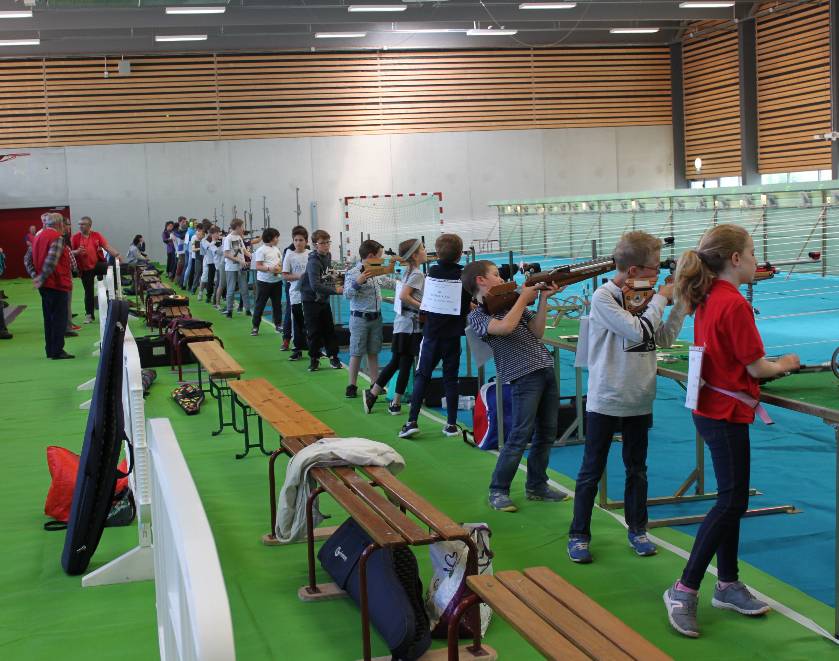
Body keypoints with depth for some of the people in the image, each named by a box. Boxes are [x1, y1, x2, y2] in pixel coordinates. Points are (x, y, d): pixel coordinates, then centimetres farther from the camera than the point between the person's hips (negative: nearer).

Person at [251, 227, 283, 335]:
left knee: (277, 303, 10)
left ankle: (278, 324, 20)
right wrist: (269, 268, -27)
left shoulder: (276, 249, 12)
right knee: (260, 304, 0)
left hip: (277, 281, 6)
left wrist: (280, 268, -2)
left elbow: (281, 263, 20)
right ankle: (255, 326, 5)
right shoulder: (261, 250, -10)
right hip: (264, 281, -6)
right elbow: (258, 266, -14)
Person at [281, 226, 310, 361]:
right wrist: (298, 276, -17)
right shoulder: (289, 255, -3)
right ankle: (298, 349, 16)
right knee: (297, 322, 7)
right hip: (295, 292, 0)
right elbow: (285, 276, -3)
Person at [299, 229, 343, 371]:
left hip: (324, 299, 7)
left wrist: (334, 285, 3)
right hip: (311, 300, -7)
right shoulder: (313, 261, -21)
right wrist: (335, 290, -29)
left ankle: (333, 357, 17)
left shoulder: (328, 256, 4)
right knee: (314, 332, 0)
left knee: (329, 329, 8)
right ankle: (314, 359, 12)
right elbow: (315, 285, -30)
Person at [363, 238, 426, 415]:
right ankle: (396, 404, 3)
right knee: (405, 364, -1)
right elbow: (404, 295, -23)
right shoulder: (418, 274, -13)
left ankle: (372, 394, 15)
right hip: (411, 325, -8)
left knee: (395, 362, 14)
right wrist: (423, 307, -19)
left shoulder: (407, 272, 14)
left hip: (401, 322, 8)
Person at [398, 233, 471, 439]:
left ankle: (412, 421, -3)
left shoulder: (432, 272, -1)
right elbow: (469, 305, -3)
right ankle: (451, 424, 8)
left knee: (421, 376, 6)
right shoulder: (464, 275, -7)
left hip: (432, 332, 1)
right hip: (453, 335, -1)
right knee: (450, 377, 7)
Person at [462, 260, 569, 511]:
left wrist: (543, 298, 0)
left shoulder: (511, 302, 15)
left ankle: (536, 485, 23)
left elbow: (536, 332, 7)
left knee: (547, 434, 11)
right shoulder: (477, 315, -4)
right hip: (524, 376, -7)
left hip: (546, 369, 7)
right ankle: (498, 491, 2)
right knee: (520, 436, -9)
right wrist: (524, 297, -11)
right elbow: (505, 327, -23)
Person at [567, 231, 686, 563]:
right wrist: (661, 298, -14)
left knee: (637, 469, 16)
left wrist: (681, 304, 0)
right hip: (605, 400, -6)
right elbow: (638, 332, -26)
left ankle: (637, 529, 30)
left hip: (639, 400, 6)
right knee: (592, 470, 5)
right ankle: (579, 534, 15)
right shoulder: (603, 297, -16)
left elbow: (664, 339, 9)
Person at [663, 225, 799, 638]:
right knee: (731, 503, -5)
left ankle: (727, 585, 24)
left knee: (731, 499, 15)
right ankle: (685, 589, -3)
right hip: (727, 413, -9)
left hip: (711, 409, 9)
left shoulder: (708, 299, 6)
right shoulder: (735, 305, -20)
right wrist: (785, 365, 6)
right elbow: (756, 367, -14)